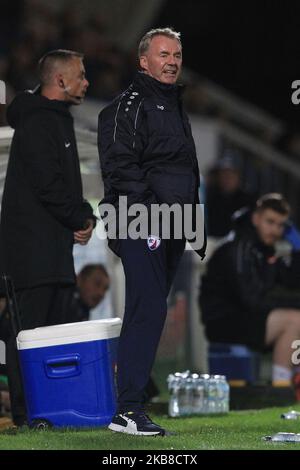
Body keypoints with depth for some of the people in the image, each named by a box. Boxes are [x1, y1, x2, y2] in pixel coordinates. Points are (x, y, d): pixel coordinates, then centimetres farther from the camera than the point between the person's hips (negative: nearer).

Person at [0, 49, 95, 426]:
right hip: (33, 249, -11)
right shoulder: (37, 123, -13)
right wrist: (82, 219, -9)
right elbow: (47, 184, -20)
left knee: (52, 325, 12)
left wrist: (84, 216, 6)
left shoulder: (57, 120, 20)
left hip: (53, 247, 11)